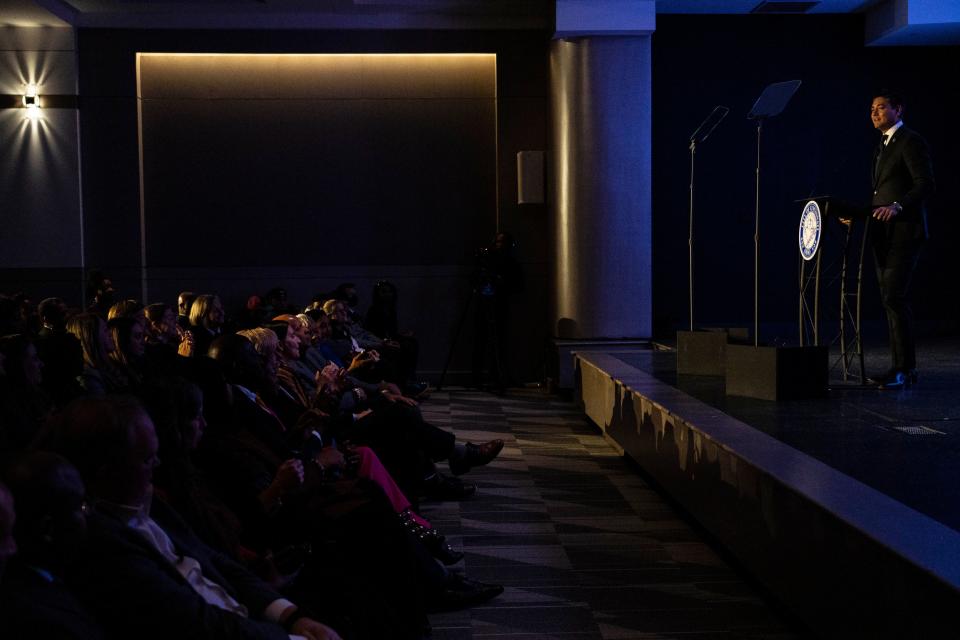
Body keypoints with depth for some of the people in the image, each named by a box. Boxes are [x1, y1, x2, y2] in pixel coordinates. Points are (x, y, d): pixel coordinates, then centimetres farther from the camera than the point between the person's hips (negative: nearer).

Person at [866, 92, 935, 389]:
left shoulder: (911, 142, -6)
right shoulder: (882, 148, 22)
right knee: (891, 300, 8)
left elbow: (925, 184, -15)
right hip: (883, 234, 9)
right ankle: (901, 367, 13)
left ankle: (904, 368, -10)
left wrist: (897, 207, -27)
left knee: (894, 298, -14)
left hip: (903, 231, -9)